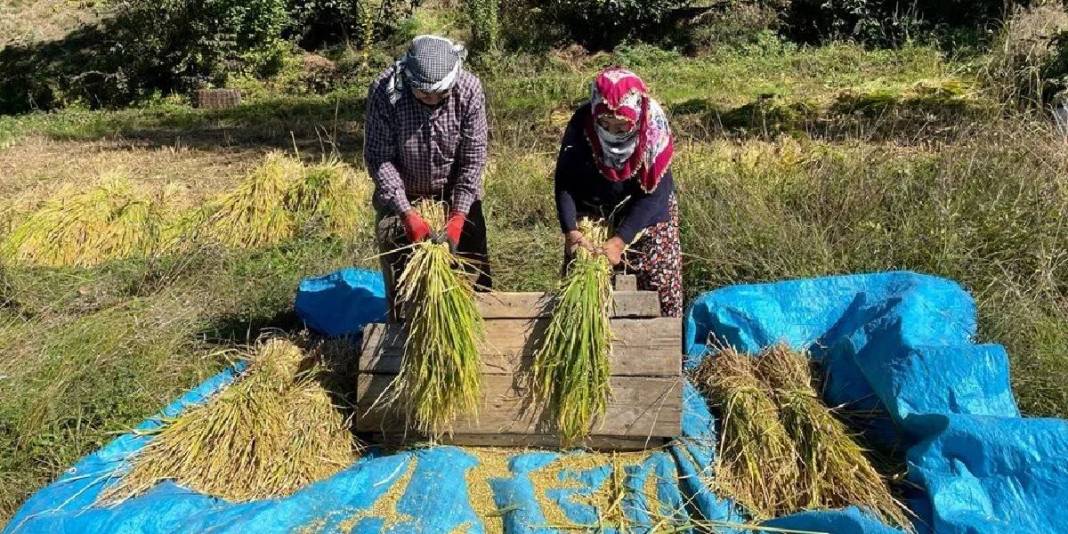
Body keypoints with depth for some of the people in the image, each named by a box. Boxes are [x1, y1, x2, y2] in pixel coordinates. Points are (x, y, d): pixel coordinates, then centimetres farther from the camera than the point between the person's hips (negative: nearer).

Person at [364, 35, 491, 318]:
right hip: (400, 193, 0)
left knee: (473, 265, 4)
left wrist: (458, 216, -24)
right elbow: (378, 157, -21)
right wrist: (407, 213, -28)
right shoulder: (384, 91, -26)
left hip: (454, 191, 1)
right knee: (398, 271, 4)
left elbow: (474, 157, -18)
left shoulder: (469, 89, -23)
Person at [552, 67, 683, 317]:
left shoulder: (653, 128, -24)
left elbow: (654, 193, -24)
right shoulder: (581, 124, -22)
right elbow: (564, 181, -17)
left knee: (659, 284, 1)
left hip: (646, 214, -1)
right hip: (592, 214, 1)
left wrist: (621, 240, -30)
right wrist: (570, 230, -29)